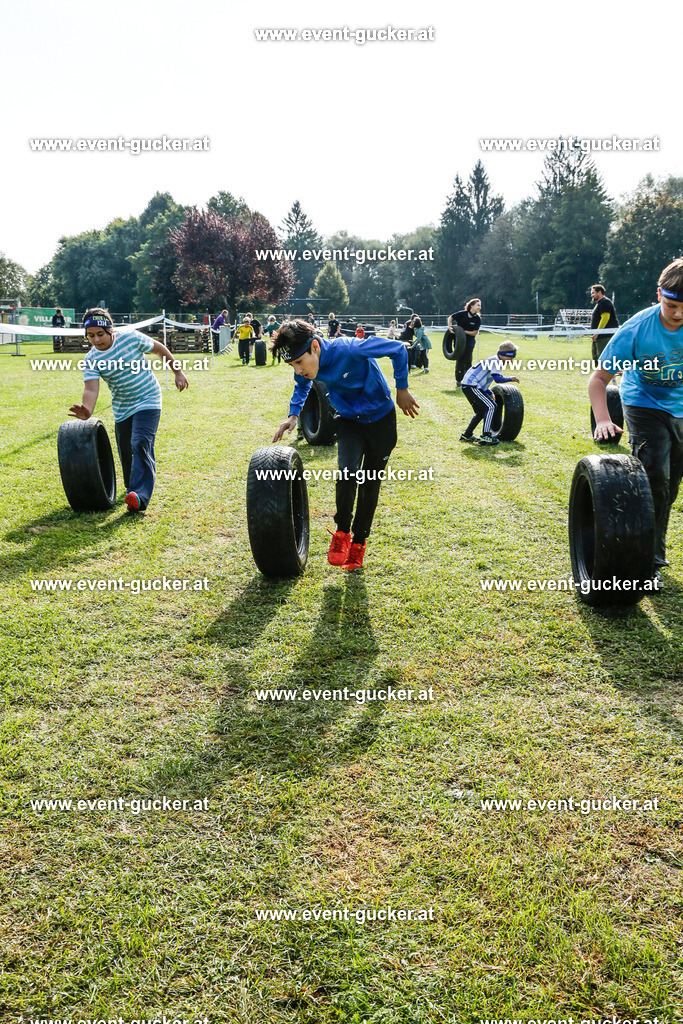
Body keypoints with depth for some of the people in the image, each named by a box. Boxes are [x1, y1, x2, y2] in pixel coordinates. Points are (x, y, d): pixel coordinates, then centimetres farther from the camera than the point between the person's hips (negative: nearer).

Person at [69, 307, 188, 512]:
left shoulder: (130, 337, -12)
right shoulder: (91, 360, -8)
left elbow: (159, 349, 2)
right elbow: (91, 388, -21)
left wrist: (177, 372, 7)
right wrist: (87, 411, -42)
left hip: (147, 401, -4)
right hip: (122, 409, 4)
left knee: (140, 445, -21)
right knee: (126, 452, 9)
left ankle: (139, 496, -31)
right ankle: (132, 489, 35)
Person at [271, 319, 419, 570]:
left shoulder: (349, 349, -34)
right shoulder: (305, 368, -15)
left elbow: (398, 349, -22)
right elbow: (302, 386, 11)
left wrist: (402, 390, -14)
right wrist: (293, 415, -4)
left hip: (380, 419, -3)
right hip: (348, 420, 3)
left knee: (370, 484, 6)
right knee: (347, 474, -21)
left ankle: (358, 542, 23)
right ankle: (342, 532, 1)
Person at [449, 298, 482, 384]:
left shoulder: (477, 319, -7)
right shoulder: (462, 313, -9)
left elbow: (474, 333, -9)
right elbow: (450, 317, 3)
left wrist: (464, 331, -18)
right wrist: (450, 327, -11)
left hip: (470, 341, 0)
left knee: (467, 360, -3)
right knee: (460, 359, 4)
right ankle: (458, 379, 18)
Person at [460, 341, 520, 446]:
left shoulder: (492, 360, 23)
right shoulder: (495, 361, -8)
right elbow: (497, 378, -21)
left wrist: (490, 394, 17)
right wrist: (510, 379, -9)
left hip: (467, 386, 11)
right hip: (472, 386, -11)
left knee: (481, 411, 20)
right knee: (490, 406, -13)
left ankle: (467, 435, 25)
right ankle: (485, 436, -16)